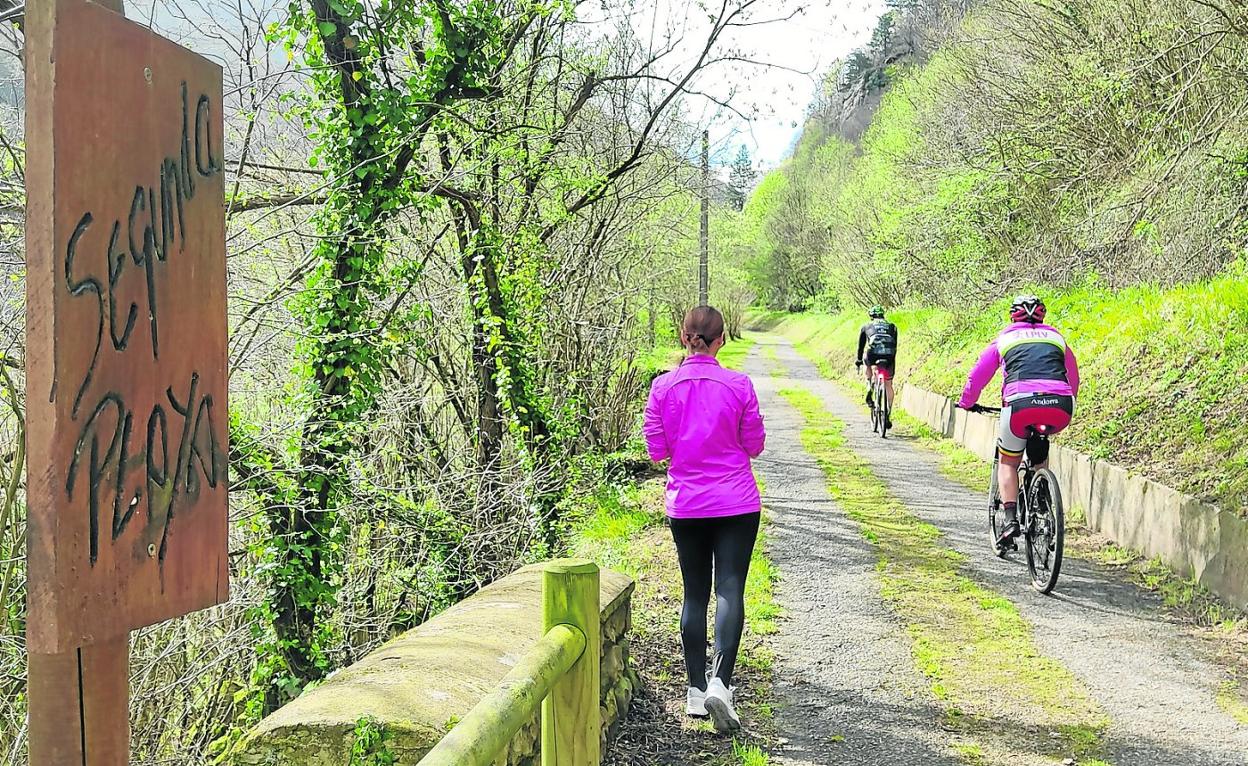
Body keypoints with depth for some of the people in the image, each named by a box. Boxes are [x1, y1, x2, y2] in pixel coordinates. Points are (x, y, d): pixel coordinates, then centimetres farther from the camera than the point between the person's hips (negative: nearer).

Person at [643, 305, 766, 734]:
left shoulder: (663, 387, -4)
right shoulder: (738, 385, -9)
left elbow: (656, 451, 0)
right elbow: (754, 446, -1)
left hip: (685, 505, 2)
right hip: (736, 504, -2)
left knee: (694, 594, 12)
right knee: (730, 591, -3)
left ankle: (696, 690, 15)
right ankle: (720, 682, -19)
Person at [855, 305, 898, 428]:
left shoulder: (866, 327, 24)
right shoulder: (892, 326, 28)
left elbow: (861, 345, 29)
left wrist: (858, 360, 43)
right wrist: (893, 365, 39)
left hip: (873, 353, -1)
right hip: (889, 356, 1)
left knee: (868, 362, 37)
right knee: (888, 386, 17)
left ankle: (869, 388, 17)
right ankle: (889, 415, 14)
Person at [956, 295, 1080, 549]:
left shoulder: (1005, 339, 23)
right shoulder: (1057, 337, 29)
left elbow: (977, 376, 29)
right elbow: (1074, 378, 38)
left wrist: (966, 403, 45)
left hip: (1020, 404, -2)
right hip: (1061, 408, 2)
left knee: (1008, 462, 19)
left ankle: (1010, 518, 0)